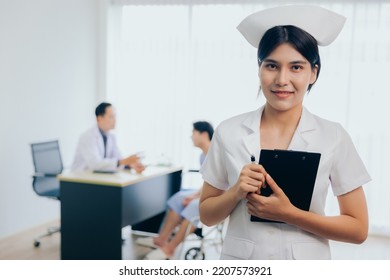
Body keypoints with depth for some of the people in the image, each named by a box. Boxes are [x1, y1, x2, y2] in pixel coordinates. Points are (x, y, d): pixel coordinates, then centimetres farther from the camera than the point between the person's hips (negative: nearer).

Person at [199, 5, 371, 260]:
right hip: (240, 259, 1)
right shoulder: (228, 132, -8)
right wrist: (236, 192, -19)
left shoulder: (334, 137, -10)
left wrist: (289, 213, -19)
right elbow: (207, 216, -1)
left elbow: (358, 229, -8)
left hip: (306, 260, 0)